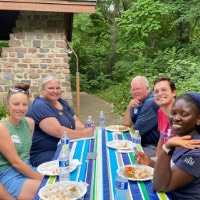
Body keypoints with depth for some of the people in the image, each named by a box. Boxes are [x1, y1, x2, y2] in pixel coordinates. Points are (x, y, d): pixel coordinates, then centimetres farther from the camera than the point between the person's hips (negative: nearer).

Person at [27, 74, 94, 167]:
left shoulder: (62, 102, 13)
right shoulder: (39, 107, -16)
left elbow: (75, 121, 10)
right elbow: (58, 131, -25)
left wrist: (85, 128, -11)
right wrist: (83, 134, -22)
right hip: (45, 154, -8)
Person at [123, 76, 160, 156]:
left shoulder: (151, 103, -21)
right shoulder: (138, 102, 6)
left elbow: (136, 131, -19)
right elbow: (127, 124, 5)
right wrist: (129, 108, -8)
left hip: (153, 147, -8)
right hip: (141, 143, 8)